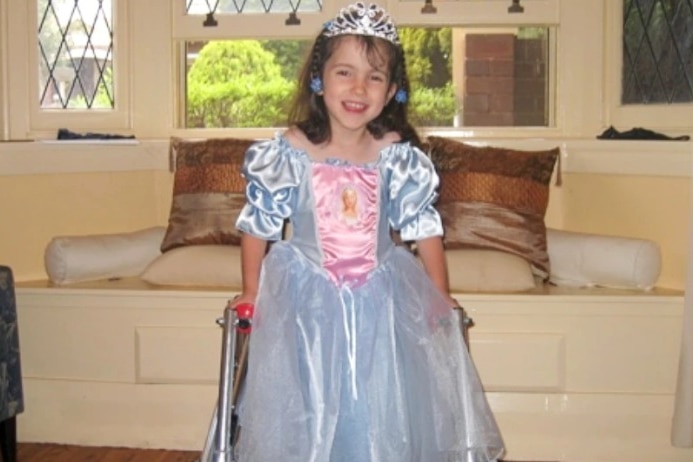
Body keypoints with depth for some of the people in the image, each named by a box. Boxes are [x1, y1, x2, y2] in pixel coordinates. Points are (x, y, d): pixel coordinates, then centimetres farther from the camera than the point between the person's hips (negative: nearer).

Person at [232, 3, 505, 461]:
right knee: (307, 417, 10)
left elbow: (424, 228, 1)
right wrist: (251, 294, 3)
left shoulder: (399, 156, -8)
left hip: (380, 303, 1)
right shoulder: (287, 152, -11)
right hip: (307, 302, -1)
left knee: (383, 416, 10)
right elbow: (258, 225, -2)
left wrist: (441, 300, 5)